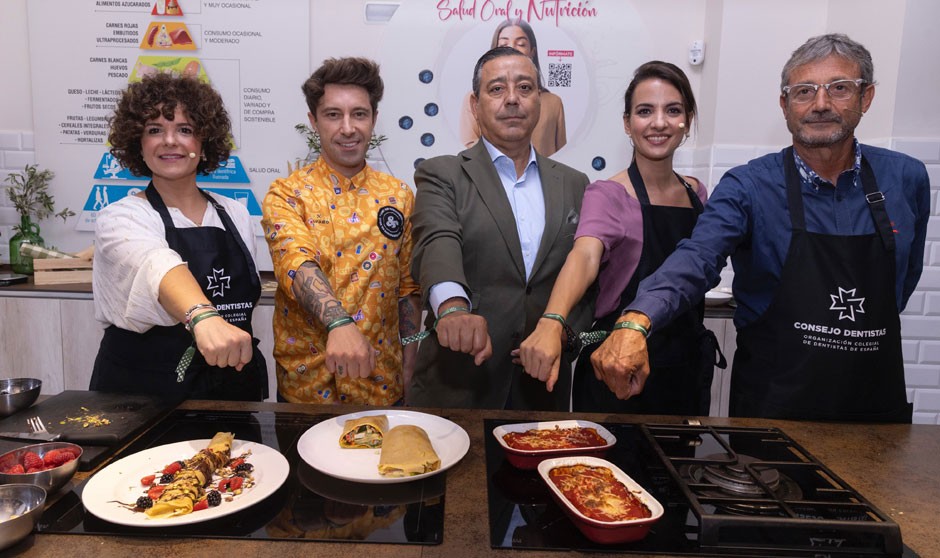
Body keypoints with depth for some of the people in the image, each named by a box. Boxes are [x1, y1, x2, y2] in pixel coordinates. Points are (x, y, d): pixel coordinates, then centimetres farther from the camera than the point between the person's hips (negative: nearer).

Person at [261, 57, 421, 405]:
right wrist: (340, 323, -43)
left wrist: (409, 362, 2)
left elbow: (407, 286, 7)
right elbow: (295, 262, -25)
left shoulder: (398, 195, 1)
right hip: (305, 380, -2)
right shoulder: (287, 194, -7)